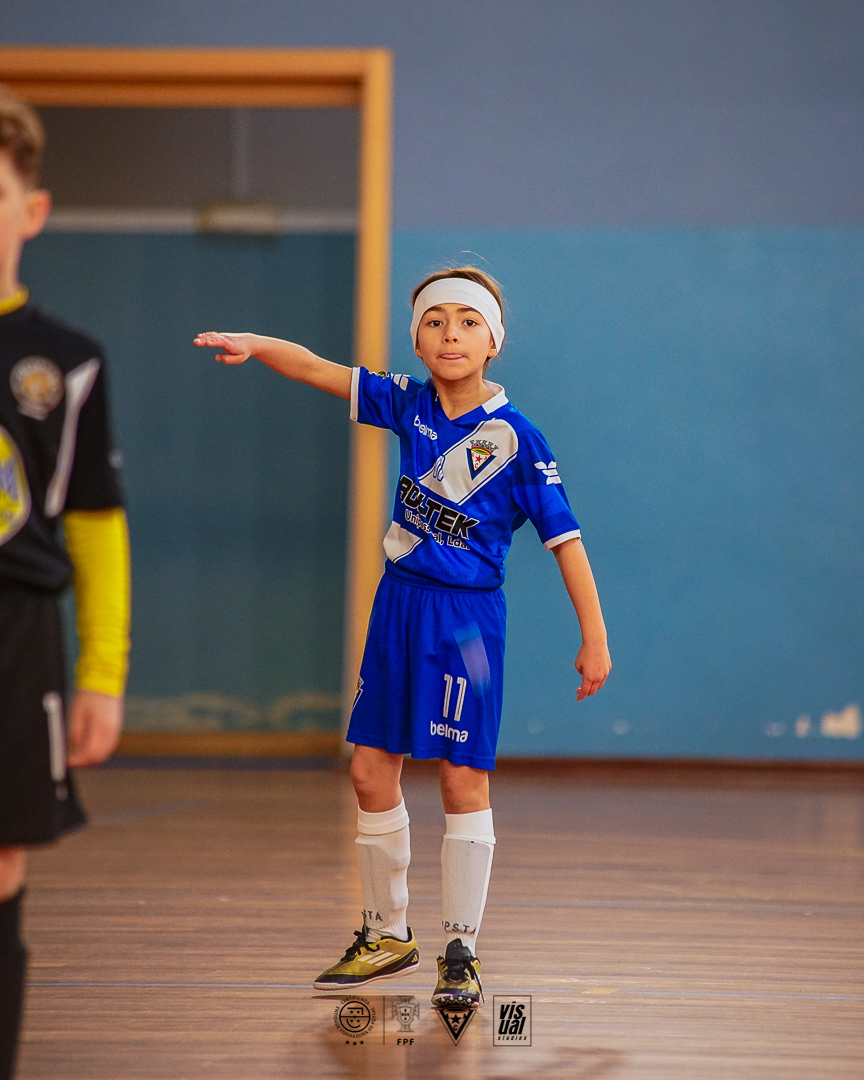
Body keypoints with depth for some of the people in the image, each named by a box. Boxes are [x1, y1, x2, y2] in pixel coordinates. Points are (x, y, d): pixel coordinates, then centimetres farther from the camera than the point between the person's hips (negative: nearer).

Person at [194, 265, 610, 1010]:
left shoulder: (517, 439, -11)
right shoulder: (411, 405, 2)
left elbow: (565, 540, -9)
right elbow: (317, 370, -2)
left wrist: (595, 639, -10)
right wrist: (255, 346, -21)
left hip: (467, 616, -5)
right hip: (399, 605, 5)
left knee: (464, 779, -4)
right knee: (372, 771, 9)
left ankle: (461, 952, 5)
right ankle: (387, 935, 25)